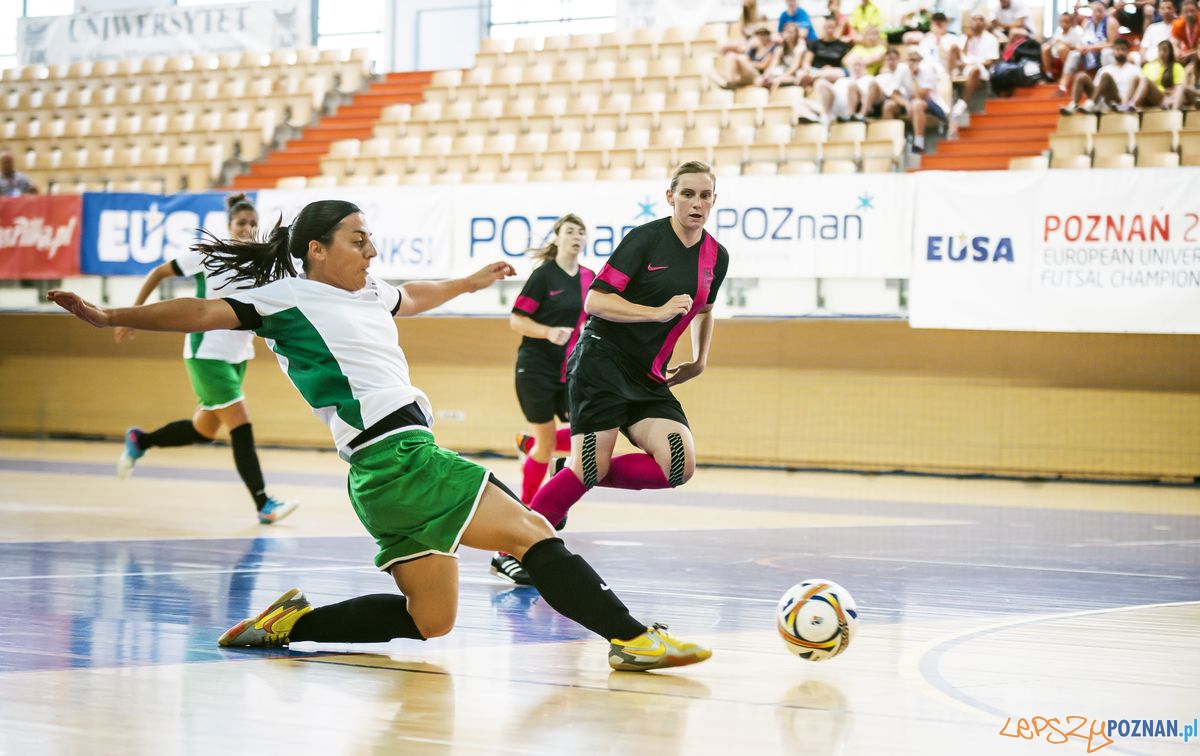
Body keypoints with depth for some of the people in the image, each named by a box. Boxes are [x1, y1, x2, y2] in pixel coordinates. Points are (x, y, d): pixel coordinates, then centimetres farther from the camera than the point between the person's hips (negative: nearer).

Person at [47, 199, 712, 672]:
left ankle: (291, 623, 19)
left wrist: (468, 282, 58)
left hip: (408, 462, 10)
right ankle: (632, 638, -19)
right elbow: (203, 313, -11)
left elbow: (412, 298, 43)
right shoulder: (287, 298, -3)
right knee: (533, 533, -15)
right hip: (396, 458, -10)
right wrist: (111, 317, -22)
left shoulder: (370, 293, 21)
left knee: (428, 619, 13)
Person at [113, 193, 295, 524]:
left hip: (238, 355, 7)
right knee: (241, 426, -14)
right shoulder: (208, 254, -11)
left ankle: (140, 441, 37)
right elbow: (158, 273, -4)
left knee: (205, 431, 15)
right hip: (206, 354, -7)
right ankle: (264, 505, -15)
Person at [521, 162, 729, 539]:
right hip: (602, 362, -6)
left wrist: (699, 361, 22)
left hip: (649, 380, 6)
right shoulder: (646, 238, -10)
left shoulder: (717, 257, 9)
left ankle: (580, 475, 1)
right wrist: (658, 312, -20)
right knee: (591, 464, -15)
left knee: (679, 466, -17)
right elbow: (595, 300, -14)